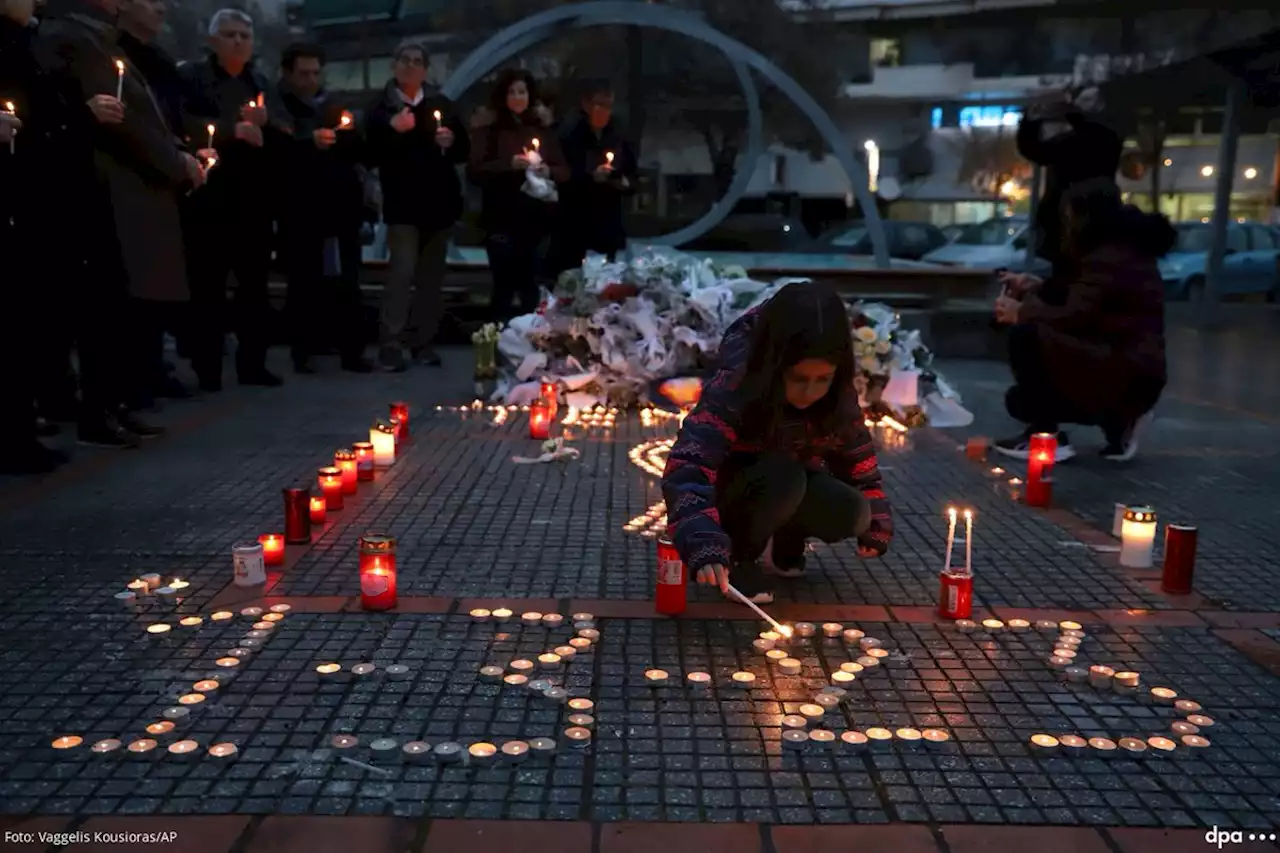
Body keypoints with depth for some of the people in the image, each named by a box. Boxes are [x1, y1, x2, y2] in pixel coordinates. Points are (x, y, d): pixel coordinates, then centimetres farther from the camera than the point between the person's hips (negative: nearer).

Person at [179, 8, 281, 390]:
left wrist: (265, 122, -5)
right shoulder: (191, 77, 4)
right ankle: (207, 369, 2)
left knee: (256, 284, 5)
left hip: (255, 198, 5)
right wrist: (233, 130, -14)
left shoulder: (260, 82, 20)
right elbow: (183, 125, -10)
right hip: (210, 197, -4)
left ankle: (252, 363, 12)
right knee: (208, 286, -3)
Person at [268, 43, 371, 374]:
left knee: (347, 281, 0)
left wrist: (349, 134, -6)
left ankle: (352, 350, 2)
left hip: (341, 206, 4)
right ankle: (304, 351, 5)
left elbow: (358, 152, 14)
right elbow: (276, 153, -11)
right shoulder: (275, 109, 4)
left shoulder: (334, 107, 20)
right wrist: (310, 141, -25)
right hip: (300, 209, -3)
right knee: (304, 282, -1)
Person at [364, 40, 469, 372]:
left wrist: (451, 142, -9)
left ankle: (423, 342, 15)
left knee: (431, 275, 7)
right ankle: (390, 344, -9)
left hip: (439, 202, 4)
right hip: (403, 204, -4)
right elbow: (371, 156, -7)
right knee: (402, 270, -13)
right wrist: (392, 130, -19)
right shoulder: (381, 108, 3)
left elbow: (464, 150, 12)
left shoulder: (443, 105, 11)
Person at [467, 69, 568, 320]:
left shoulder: (542, 132, 13)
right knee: (504, 285, -6)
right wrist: (508, 165, -20)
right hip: (501, 220, -3)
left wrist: (549, 171, -10)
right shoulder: (490, 132, 2)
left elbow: (565, 171, 12)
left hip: (535, 220, 3)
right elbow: (474, 171, -8)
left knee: (530, 285, 6)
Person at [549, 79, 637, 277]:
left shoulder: (617, 137, 12)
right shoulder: (569, 135, -6)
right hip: (574, 228, -5)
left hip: (609, 226, 5)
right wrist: (591, 178, -26)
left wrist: (627, 183, 0)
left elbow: (631, 173, 22)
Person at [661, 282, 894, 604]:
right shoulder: (733, 389, -34)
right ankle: (740, 558, -9)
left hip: (794, 489, 5)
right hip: (731, 491, -4)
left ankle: (788, 541, 7)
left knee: (852, 513, -24)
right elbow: (687, 467, -46)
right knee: (783, 478, -35)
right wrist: (705, 547, -60)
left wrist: (874, 522, -1)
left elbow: (856, 455, 1)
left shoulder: (837, 397, -17)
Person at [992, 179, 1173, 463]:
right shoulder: (1121, 250, 15)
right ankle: (1117, 423, 11)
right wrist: (1036, 289, 11)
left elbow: (1072, 317, -23)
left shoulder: (1109, 258, -17)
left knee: (1025, 336, -21)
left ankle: (1047, 436, -12)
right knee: (1020, 399, 16)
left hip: (1123, 378, -10)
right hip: (1128, 375, 10)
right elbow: (1077, 304, 19)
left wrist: (1022, 311, -8)